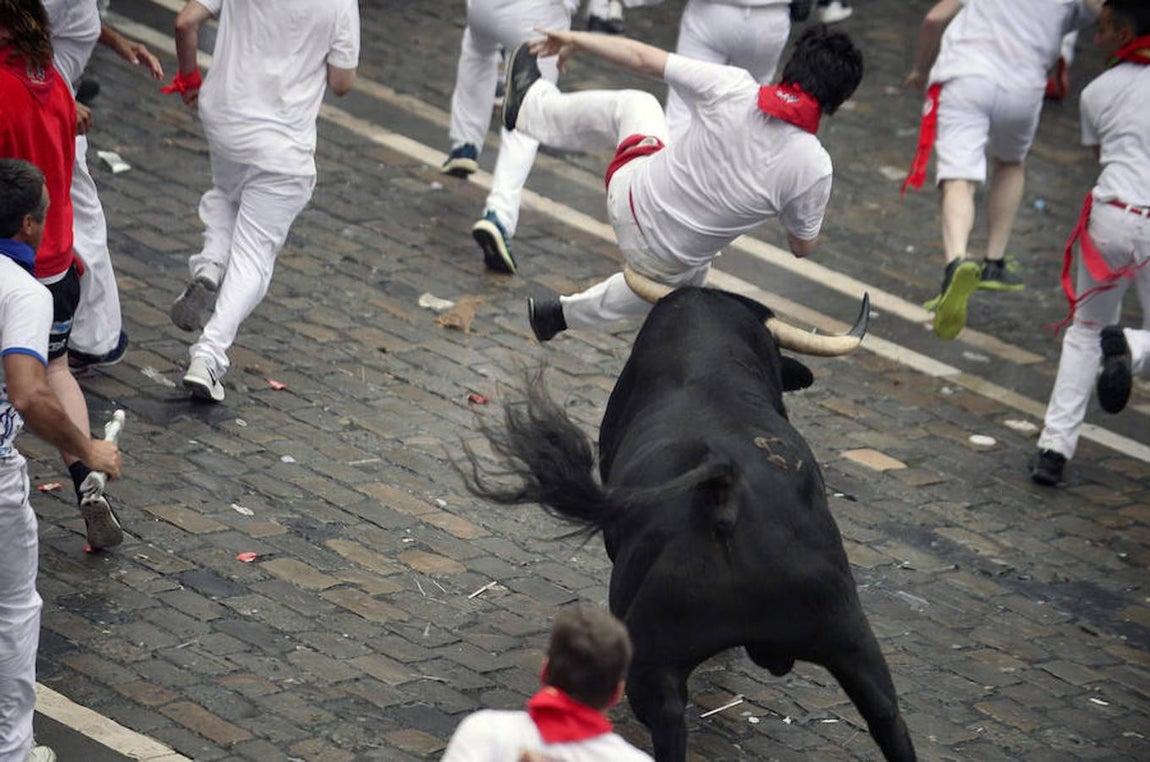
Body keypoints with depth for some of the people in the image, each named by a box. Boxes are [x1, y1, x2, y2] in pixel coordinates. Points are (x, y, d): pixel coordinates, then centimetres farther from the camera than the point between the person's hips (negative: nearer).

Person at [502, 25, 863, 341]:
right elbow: (802, 247, -7)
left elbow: (643, 58, -11)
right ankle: (566, 314, 47)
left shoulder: (731, 89, -25)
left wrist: (576, 40, 3)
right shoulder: (815, 168, -25)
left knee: (635, 103, 28)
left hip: (629, 199, 0)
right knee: (686, 281, 39)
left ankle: (531, 106, 51)